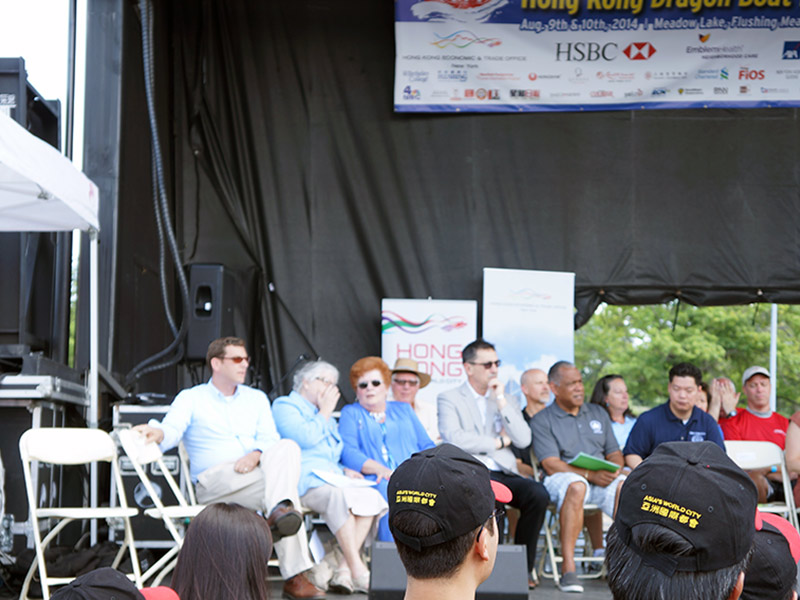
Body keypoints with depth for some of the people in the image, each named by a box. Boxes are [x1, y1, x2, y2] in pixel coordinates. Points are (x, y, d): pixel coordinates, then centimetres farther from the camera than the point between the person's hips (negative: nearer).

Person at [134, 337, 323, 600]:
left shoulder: (256, 398, 24)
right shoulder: (191, 398, 12)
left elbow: (269, 439, 10)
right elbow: (172, 430, -6)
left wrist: (256, 455, -14)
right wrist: (157, 433, -32)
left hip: (257, 473, 4)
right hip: (213, 480, -4)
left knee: (287, 448, -29)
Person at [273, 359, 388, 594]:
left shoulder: (328, 419, 34)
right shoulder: (285, 405, 8)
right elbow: (305, 438, -10)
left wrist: (345, 471, 14)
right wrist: (324, 412, 3)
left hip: (331, 479, 8)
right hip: (304, 480, -8)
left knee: (371, 496, -23)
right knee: (341, 496, -38)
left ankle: (344, 570, -28)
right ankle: (358, 572, -38)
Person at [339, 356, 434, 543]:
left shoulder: (403, 409, 29)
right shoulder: (351, 413, 19)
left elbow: (427, 445, 21)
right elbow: (347, 452, 1)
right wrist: (379, 469, -17)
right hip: (375, 479, -3)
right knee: (389, 491, -39)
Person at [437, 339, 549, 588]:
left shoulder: (506, 401, 23)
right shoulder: (449, 399, 10)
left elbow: (523, 440, 7)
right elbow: (454, 438, -9)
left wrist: (501, 402, 1)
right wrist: (498, 441, -1)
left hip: (503, 472, 4)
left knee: (538, 493, -26)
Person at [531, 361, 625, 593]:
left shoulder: (598, 413, 22)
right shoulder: (542, 421, 5)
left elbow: (614, 454, 19)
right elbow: (551, 465, -7)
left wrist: (615, 469, -7)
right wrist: (590, 475, -19)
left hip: (602, 478, 4)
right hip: (563, 478, -4)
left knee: (625, 487, -32)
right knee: (576, 486, -41)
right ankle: (568, 569, -41)